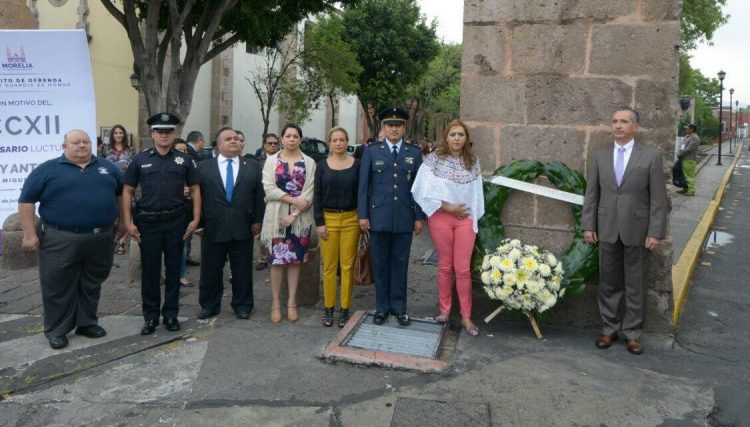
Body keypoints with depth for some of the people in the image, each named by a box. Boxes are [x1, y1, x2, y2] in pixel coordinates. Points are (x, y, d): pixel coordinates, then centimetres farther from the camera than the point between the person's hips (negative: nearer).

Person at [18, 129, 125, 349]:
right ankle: (56, 330, 15)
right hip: (60, 240, -3)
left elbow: (123, 193, 19)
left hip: (100, 238, 3)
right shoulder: (47, 170, -1)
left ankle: (87, 323, 26)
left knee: (92, 285, 13)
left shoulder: (107, 167, 10)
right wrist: (30, 234, -7)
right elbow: (26, 201, -2)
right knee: (58, 287, 3)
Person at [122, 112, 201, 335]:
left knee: (173, 269, 9)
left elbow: (195, 189, 5)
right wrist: (128, 222, -3)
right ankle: (150, 316, 18)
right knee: (149, 270, 6)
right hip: (148, 222, 0)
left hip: (176, 222, 0)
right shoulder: (140, 159, 2)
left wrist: (196, 219, -3)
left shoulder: (184, 160, 3)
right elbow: (127, 191, 4)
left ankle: (171, 314, 21)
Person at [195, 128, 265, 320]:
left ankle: (242, 305, 23)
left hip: (242, 229, 0)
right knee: (211, 271, 10)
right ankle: (209, 305, 25)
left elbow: (259, 195, 5)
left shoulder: (253, 166, 6)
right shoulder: (204, 167, 5)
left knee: (242, 271, 9)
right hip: (213, 228, 0)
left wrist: (257, 220, 0)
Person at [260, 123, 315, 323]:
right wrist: (293, 200, -14)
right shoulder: (271, 160, 4)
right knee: (276, 259, 0)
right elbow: (269, 189, -5)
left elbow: (309, 193, -3)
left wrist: (294, 214, -13)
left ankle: (291, 303, 15)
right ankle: (276, 303, 10)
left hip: (300, 218, 1)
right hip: (276, 217, 0)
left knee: (295, 259, 6)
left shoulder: (309, 162, 4)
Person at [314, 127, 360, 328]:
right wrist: (319, 222, -4)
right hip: (329, 219, 0)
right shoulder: (322, 165, 4)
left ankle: (345, 309, 11)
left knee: (347, 265, 2)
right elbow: (317, 195, 3)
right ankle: (328, 308, 13)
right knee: (329, 265, 3)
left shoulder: (356, 164, 3)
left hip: (351, 220, 0)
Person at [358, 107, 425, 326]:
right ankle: (382, 307, 18)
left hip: (404, 218, 1)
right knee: (380, 264, 7)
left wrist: (420, 217, 2)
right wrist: (362, 215, -3)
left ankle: (399, 307, 19)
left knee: (400, 264, 7)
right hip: (379, 217, 0)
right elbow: (363, 185, 2)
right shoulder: (372, 151, 4)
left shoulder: (415, 152, 7)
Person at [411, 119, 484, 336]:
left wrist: (473, 215, 2)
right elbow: (424, 189, -11)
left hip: (465, 217, 2)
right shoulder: (434, 158, -4)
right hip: (441, 216, -1)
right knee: (445, 266, 8)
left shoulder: (473, 161, 6)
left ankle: (466, 317, 10)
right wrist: (447, 207, -13)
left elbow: (477, 192, 10)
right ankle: (444, 310, 23)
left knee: (463, 269, 1)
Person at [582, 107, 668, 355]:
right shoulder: (599, 156, 4)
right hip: (607, 230, 2)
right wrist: (588, 226, 1)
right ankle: (609, 329, 24)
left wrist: (656, 233, -10)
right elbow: (591, 194, 5)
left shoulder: (651, 156, -4)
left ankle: (632, 333, 21)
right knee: (608, 283, 11)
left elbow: (658, 199, -6)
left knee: (635, 286, 8)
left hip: (637, 231, -2)